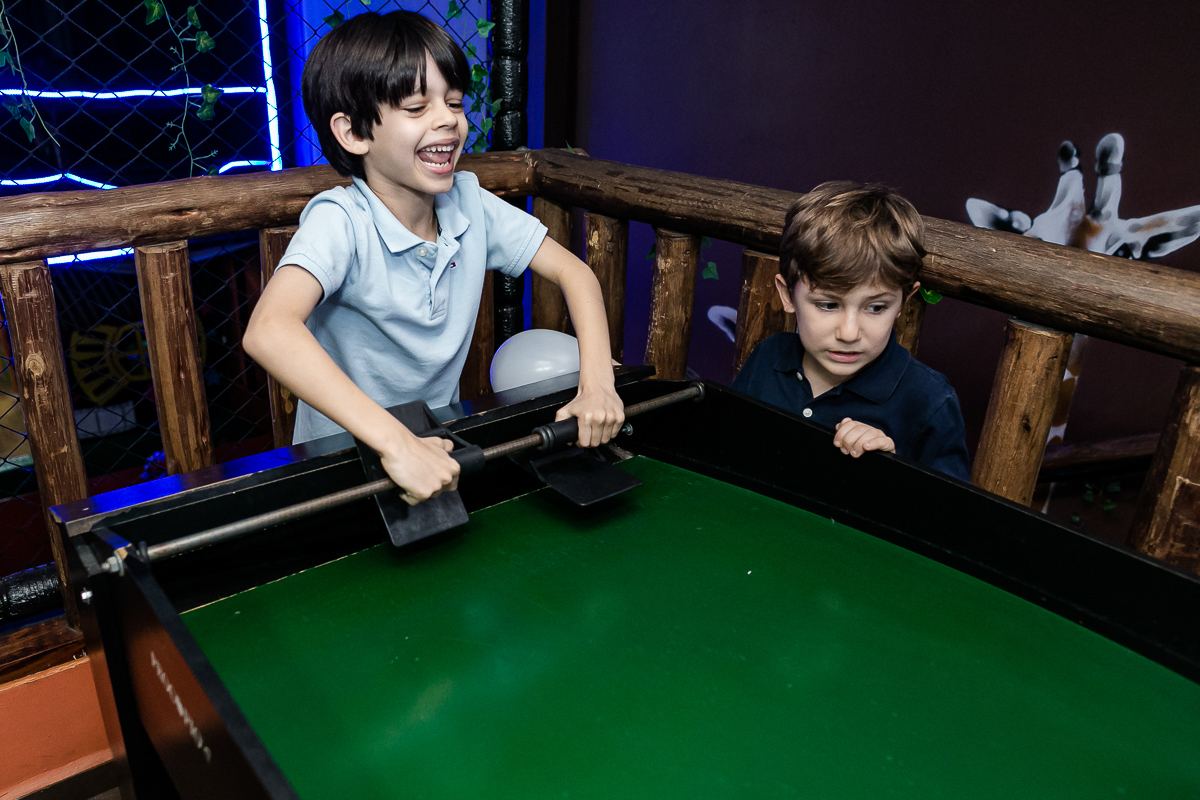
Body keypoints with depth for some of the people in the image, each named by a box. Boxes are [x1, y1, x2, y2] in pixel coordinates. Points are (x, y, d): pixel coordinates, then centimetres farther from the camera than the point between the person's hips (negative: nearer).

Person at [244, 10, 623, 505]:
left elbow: (572, 271, 0)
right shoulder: (340, 221, -21)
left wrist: (597, 386, -15)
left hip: (442, 446, 4)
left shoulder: (470, 204, -5)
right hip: (345, 457, -3)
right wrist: (396, 443, -43)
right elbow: (268, 331, -37)